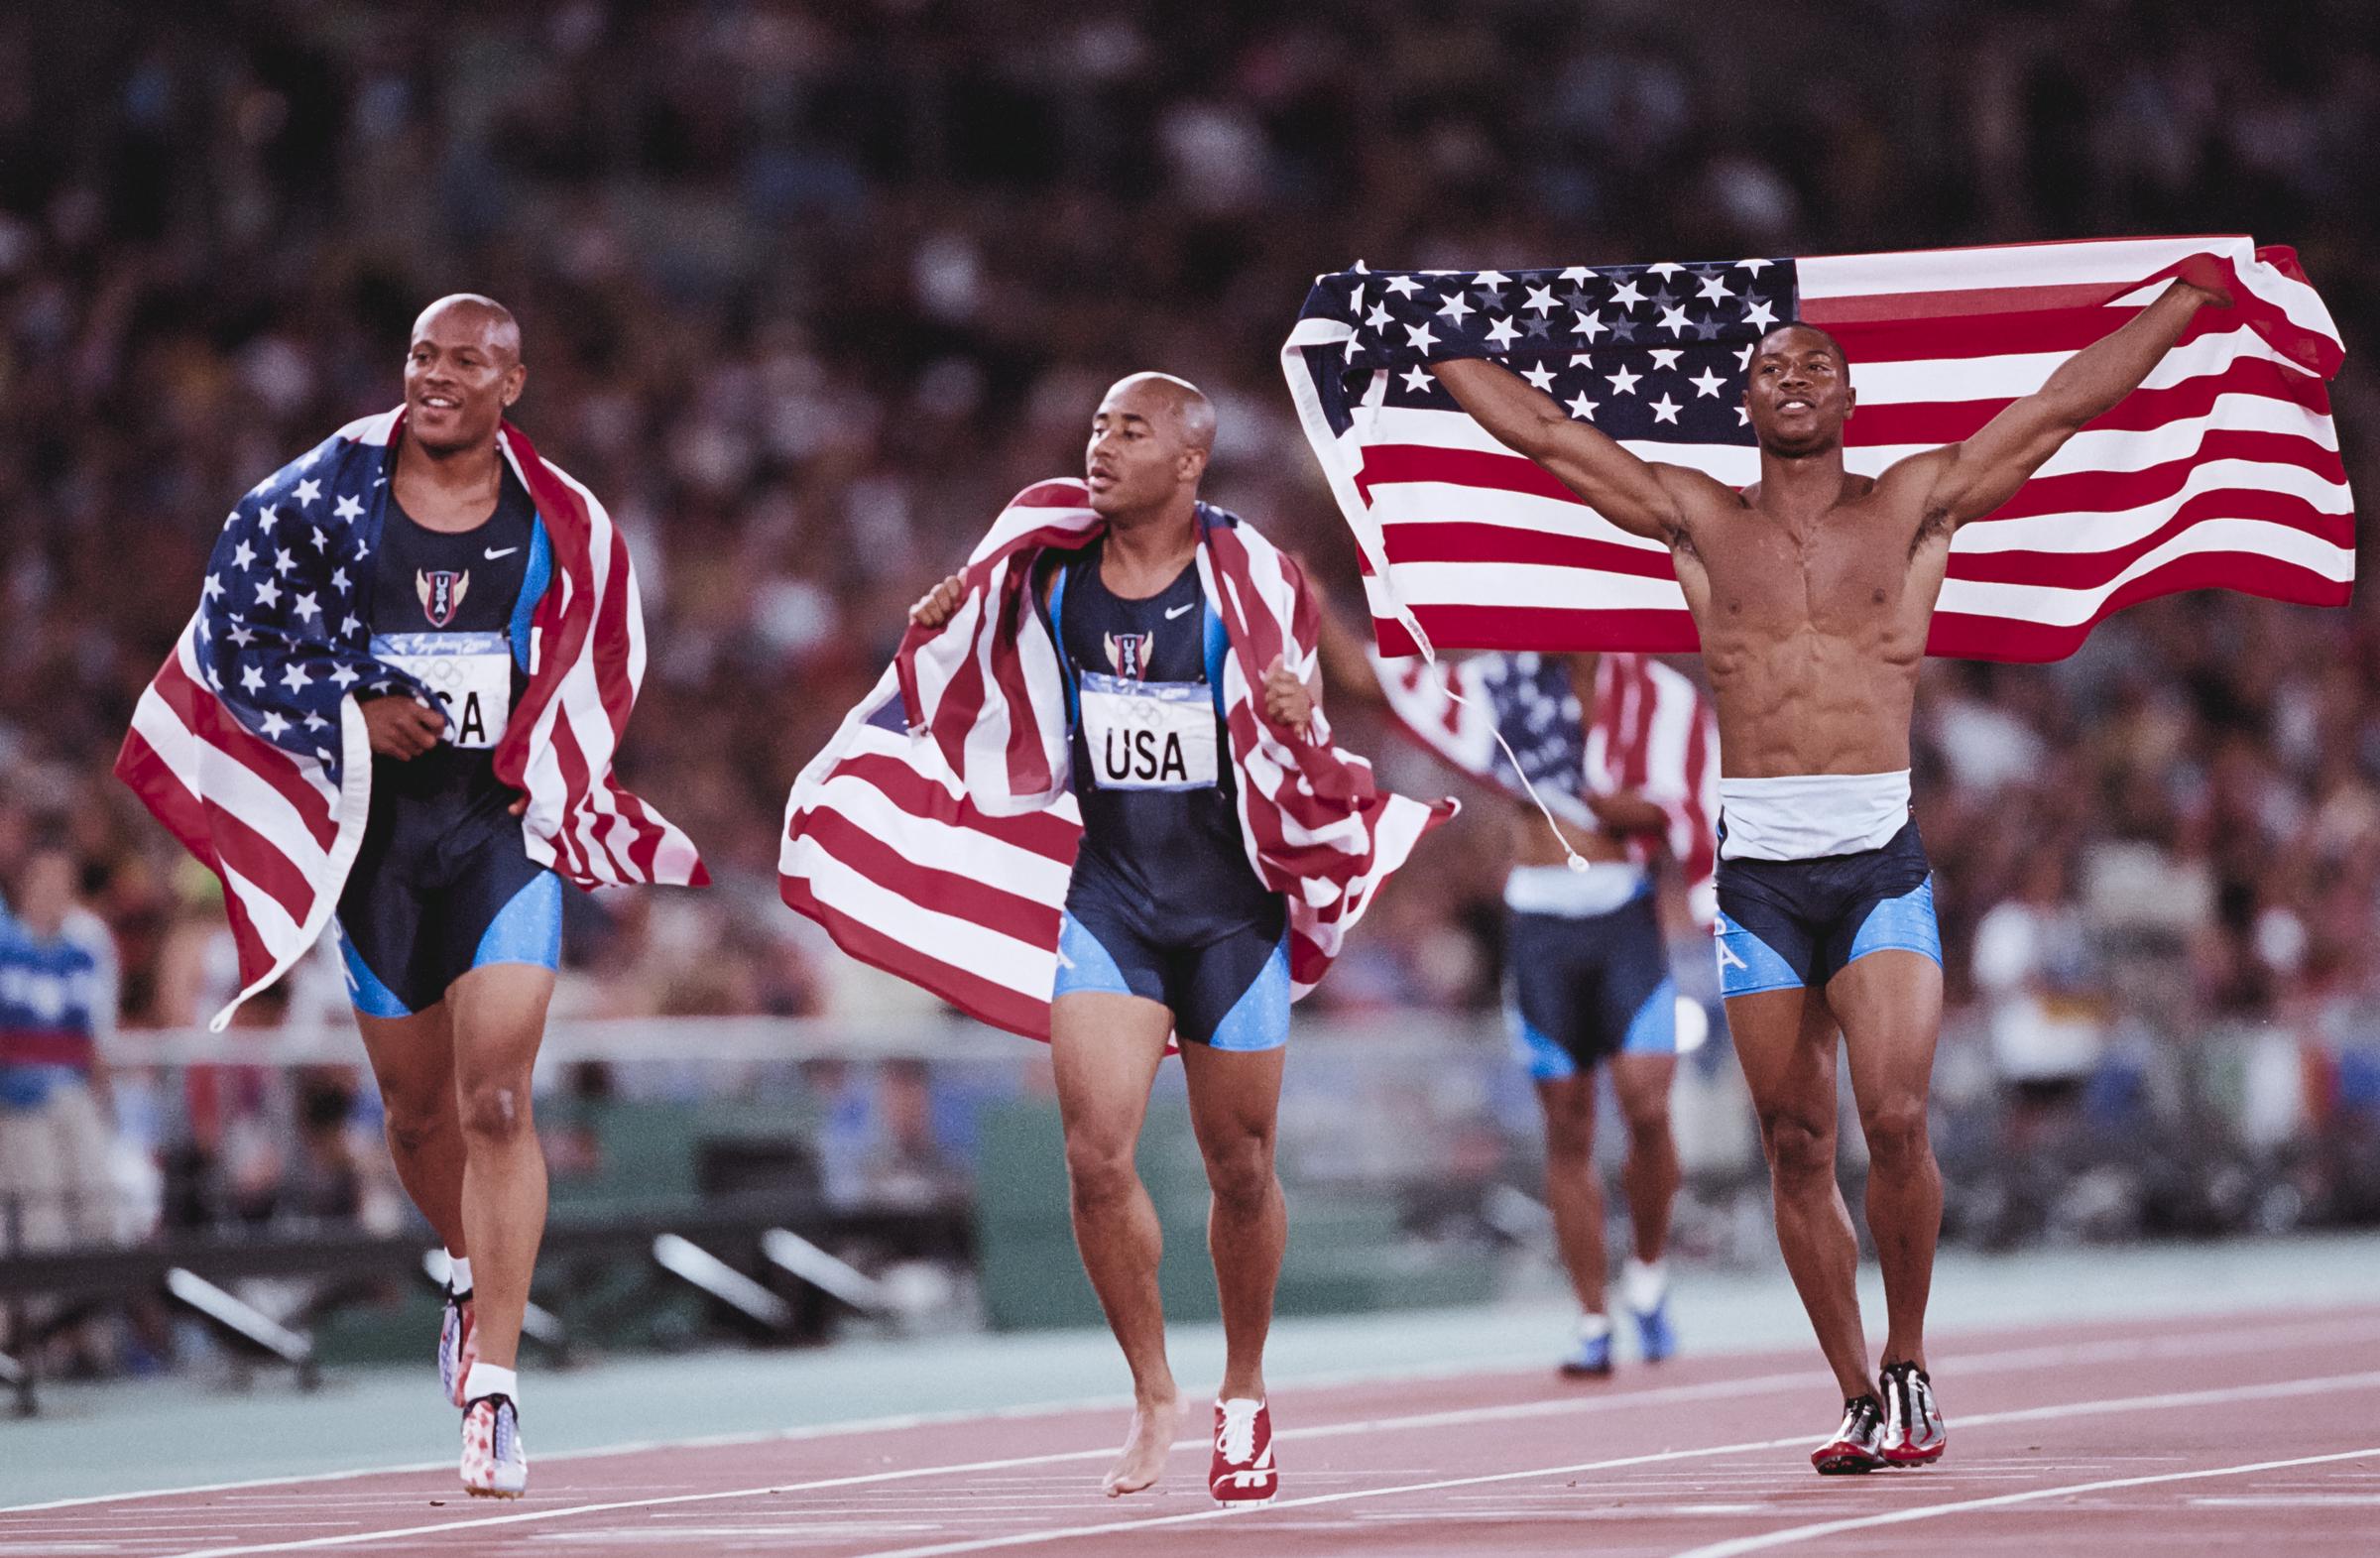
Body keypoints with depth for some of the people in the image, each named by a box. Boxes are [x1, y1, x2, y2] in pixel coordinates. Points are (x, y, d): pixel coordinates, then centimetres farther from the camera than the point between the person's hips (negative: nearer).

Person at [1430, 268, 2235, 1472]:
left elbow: (2062, 404, 9)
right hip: (1757, 865, 2)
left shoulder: (1913, 506, 9)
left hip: (1880, 857, -2)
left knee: (1895, 1118, -16)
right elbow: (1539, 431, 15)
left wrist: (2192, 295, 8)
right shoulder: (1701, 521, 12)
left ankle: (1907, 1366, 4)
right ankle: (1862, 1402, 11)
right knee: (1796, 1145, 2)